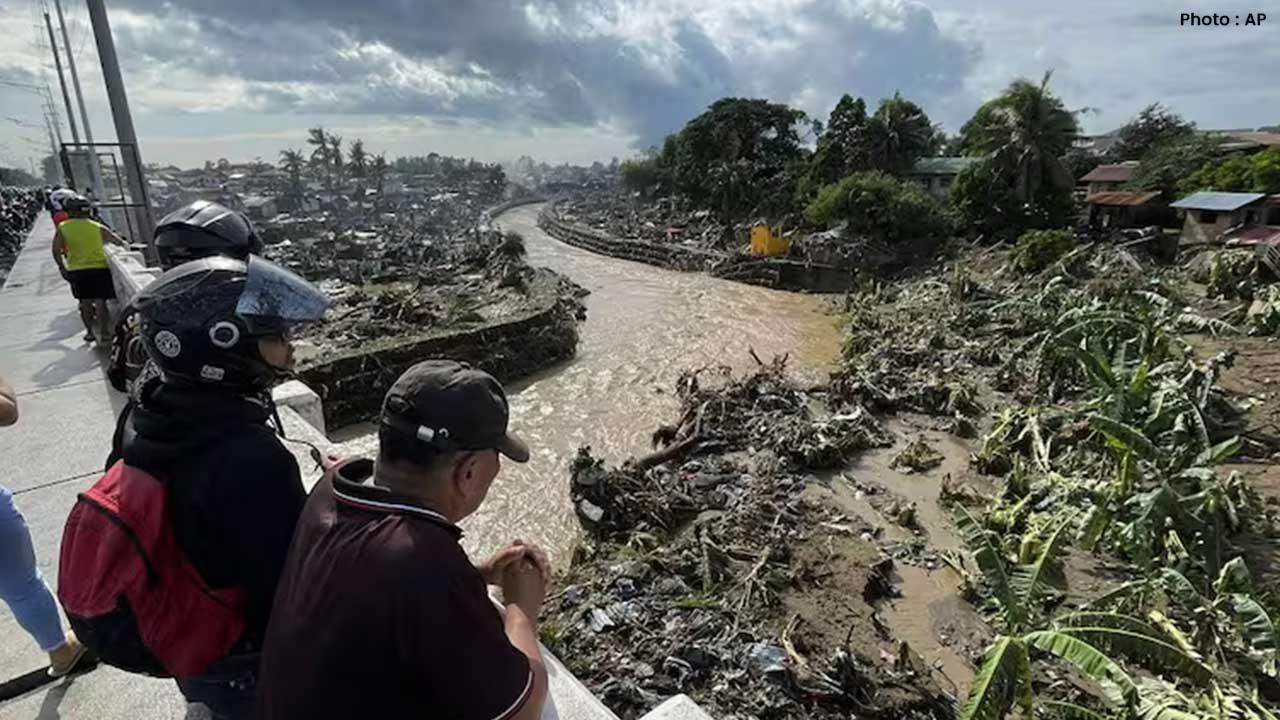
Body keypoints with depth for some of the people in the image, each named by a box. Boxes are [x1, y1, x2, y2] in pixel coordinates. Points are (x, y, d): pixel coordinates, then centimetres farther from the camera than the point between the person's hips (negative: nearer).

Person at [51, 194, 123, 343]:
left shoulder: (62, 228, 5)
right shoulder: (98, 227, 4)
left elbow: (56, 250, -4)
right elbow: (120, 243, 1)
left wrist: (62, 267, 3)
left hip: (77, 270, 1)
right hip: (100, 268, -1)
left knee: (85, 302, 13)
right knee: (101, 301, 0)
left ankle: (90, 331, 14)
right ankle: (104, 332, -3)